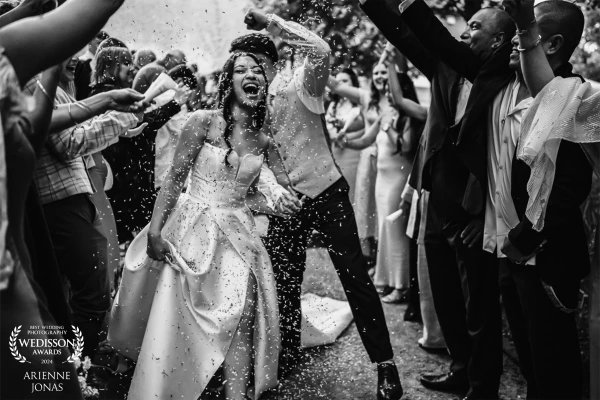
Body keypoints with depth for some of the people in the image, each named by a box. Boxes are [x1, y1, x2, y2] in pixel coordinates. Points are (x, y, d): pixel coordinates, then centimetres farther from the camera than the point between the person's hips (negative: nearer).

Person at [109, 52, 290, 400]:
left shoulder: (263, 142, 7)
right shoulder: (204, 122, -7)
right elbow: (175, 178, -9)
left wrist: (274, 203, 3)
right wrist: (155, 230, -14)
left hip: (237, 235, 4)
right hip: (193, 228, -3)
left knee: (241, 316, -7)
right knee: (175, 318, -4)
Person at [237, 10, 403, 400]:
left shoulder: (299, 87, -12)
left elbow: (320, 50, -31)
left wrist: (271, 22, -24)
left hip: (325, 192, -5)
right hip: (285, 202, 5)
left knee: (354, 275, -6)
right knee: (284, 280, 11)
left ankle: (385, 363, 4)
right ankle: (288, 357, 30)